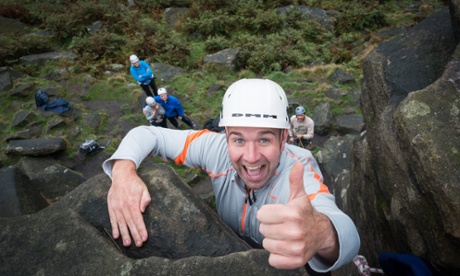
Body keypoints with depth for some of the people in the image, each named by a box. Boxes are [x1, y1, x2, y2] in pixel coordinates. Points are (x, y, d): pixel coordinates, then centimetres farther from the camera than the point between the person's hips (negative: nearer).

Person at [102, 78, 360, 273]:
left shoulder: (301, 172, -33)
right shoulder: (217, 147, -26)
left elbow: (348, 236, -49)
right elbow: (147, 135, -17)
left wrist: (322, 235, -73)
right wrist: (123, 170, -37)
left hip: (287, 265, -1)